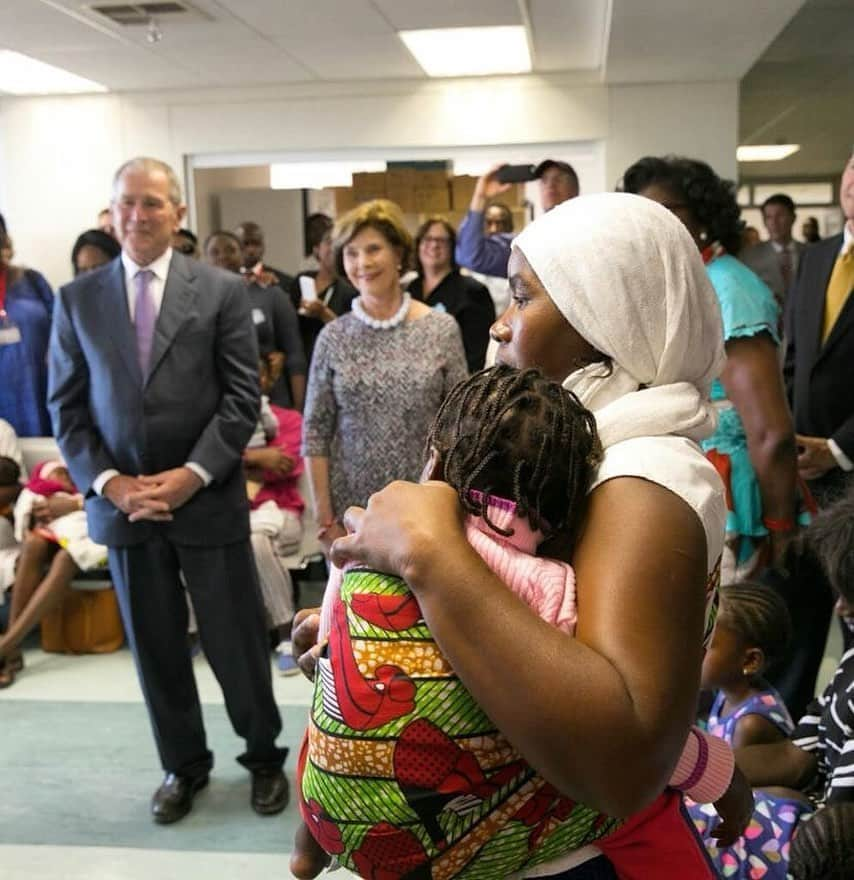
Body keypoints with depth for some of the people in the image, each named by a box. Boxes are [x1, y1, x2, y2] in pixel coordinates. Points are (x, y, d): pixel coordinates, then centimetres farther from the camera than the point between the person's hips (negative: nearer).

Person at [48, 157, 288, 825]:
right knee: (156, 647, 13)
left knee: (237, 642, 7)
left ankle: (264, 756, 30)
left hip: (208, 500, -2)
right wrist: (109, 483, -8)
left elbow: (242, 397, -5)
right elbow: (66, 408, 5)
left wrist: (191, 475, -13)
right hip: (120, 504, 2)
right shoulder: (77, 300, 5)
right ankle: (184, 765, 33)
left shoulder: (222, 291, -1)